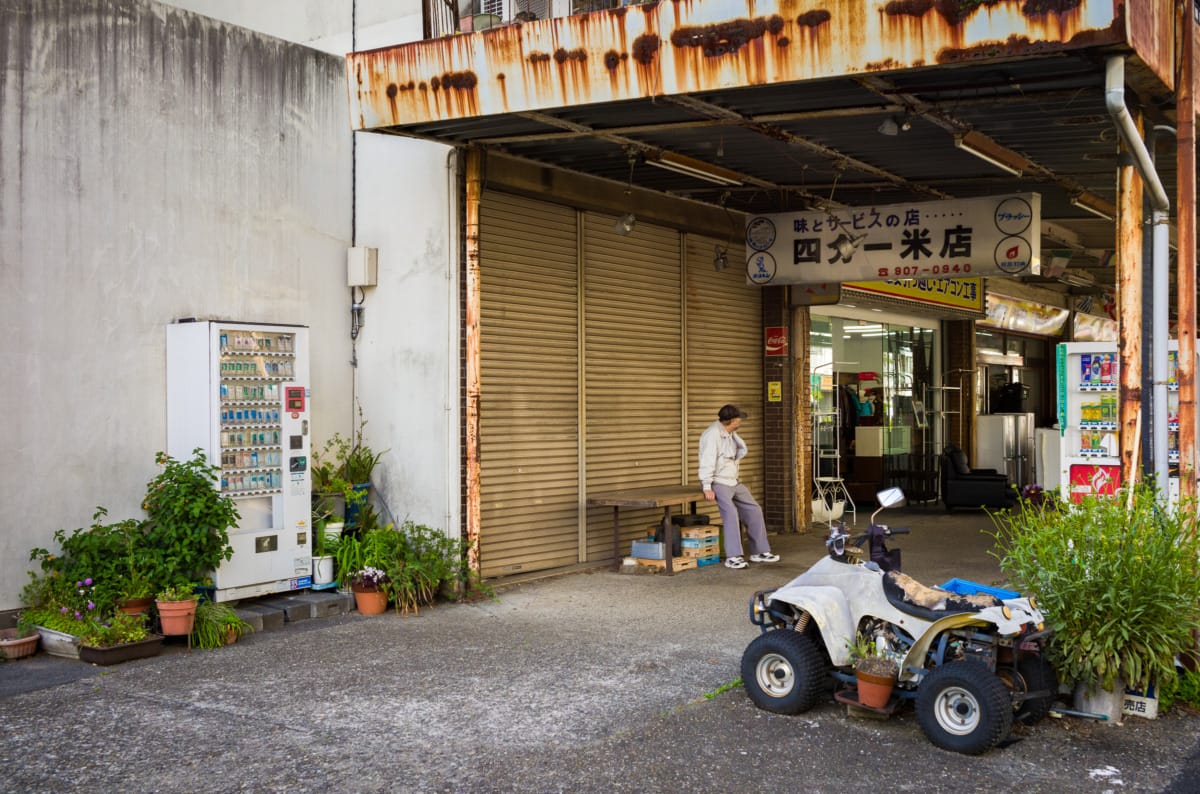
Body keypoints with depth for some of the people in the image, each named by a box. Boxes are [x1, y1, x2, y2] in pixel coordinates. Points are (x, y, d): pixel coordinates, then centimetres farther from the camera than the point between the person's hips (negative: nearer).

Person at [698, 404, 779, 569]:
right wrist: (707, 487, -28)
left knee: (753, 510, 6)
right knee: (730, 512, -27)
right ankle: (733, 557, -25)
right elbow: (707, 461, -24)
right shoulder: (713, 434, -18)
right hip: (718, 482, -10)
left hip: (733, 481, 10)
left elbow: (742, 451, 21)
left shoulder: (730, 433, 11)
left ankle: (759, 552, 14)